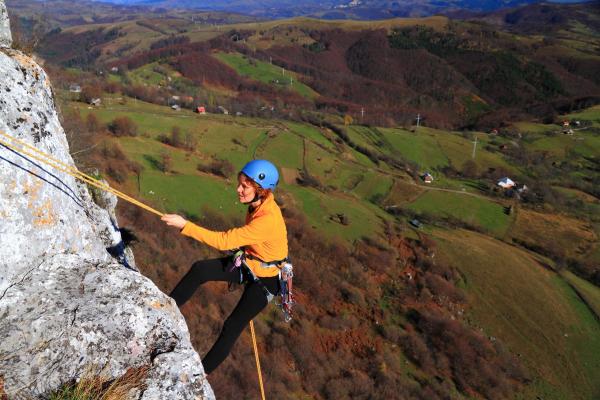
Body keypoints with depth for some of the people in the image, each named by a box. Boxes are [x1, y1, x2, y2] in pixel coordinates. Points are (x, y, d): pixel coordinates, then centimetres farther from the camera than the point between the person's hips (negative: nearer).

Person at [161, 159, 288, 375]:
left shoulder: (268, 220, -36)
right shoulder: (257, 205, -10)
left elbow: (224, 241, -36)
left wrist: (185, 225, -33)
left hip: (266, 279, -7)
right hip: (248, 263, 8)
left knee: (233, 326, 1)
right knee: (199, 270, -7)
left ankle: (202, 370, 21)